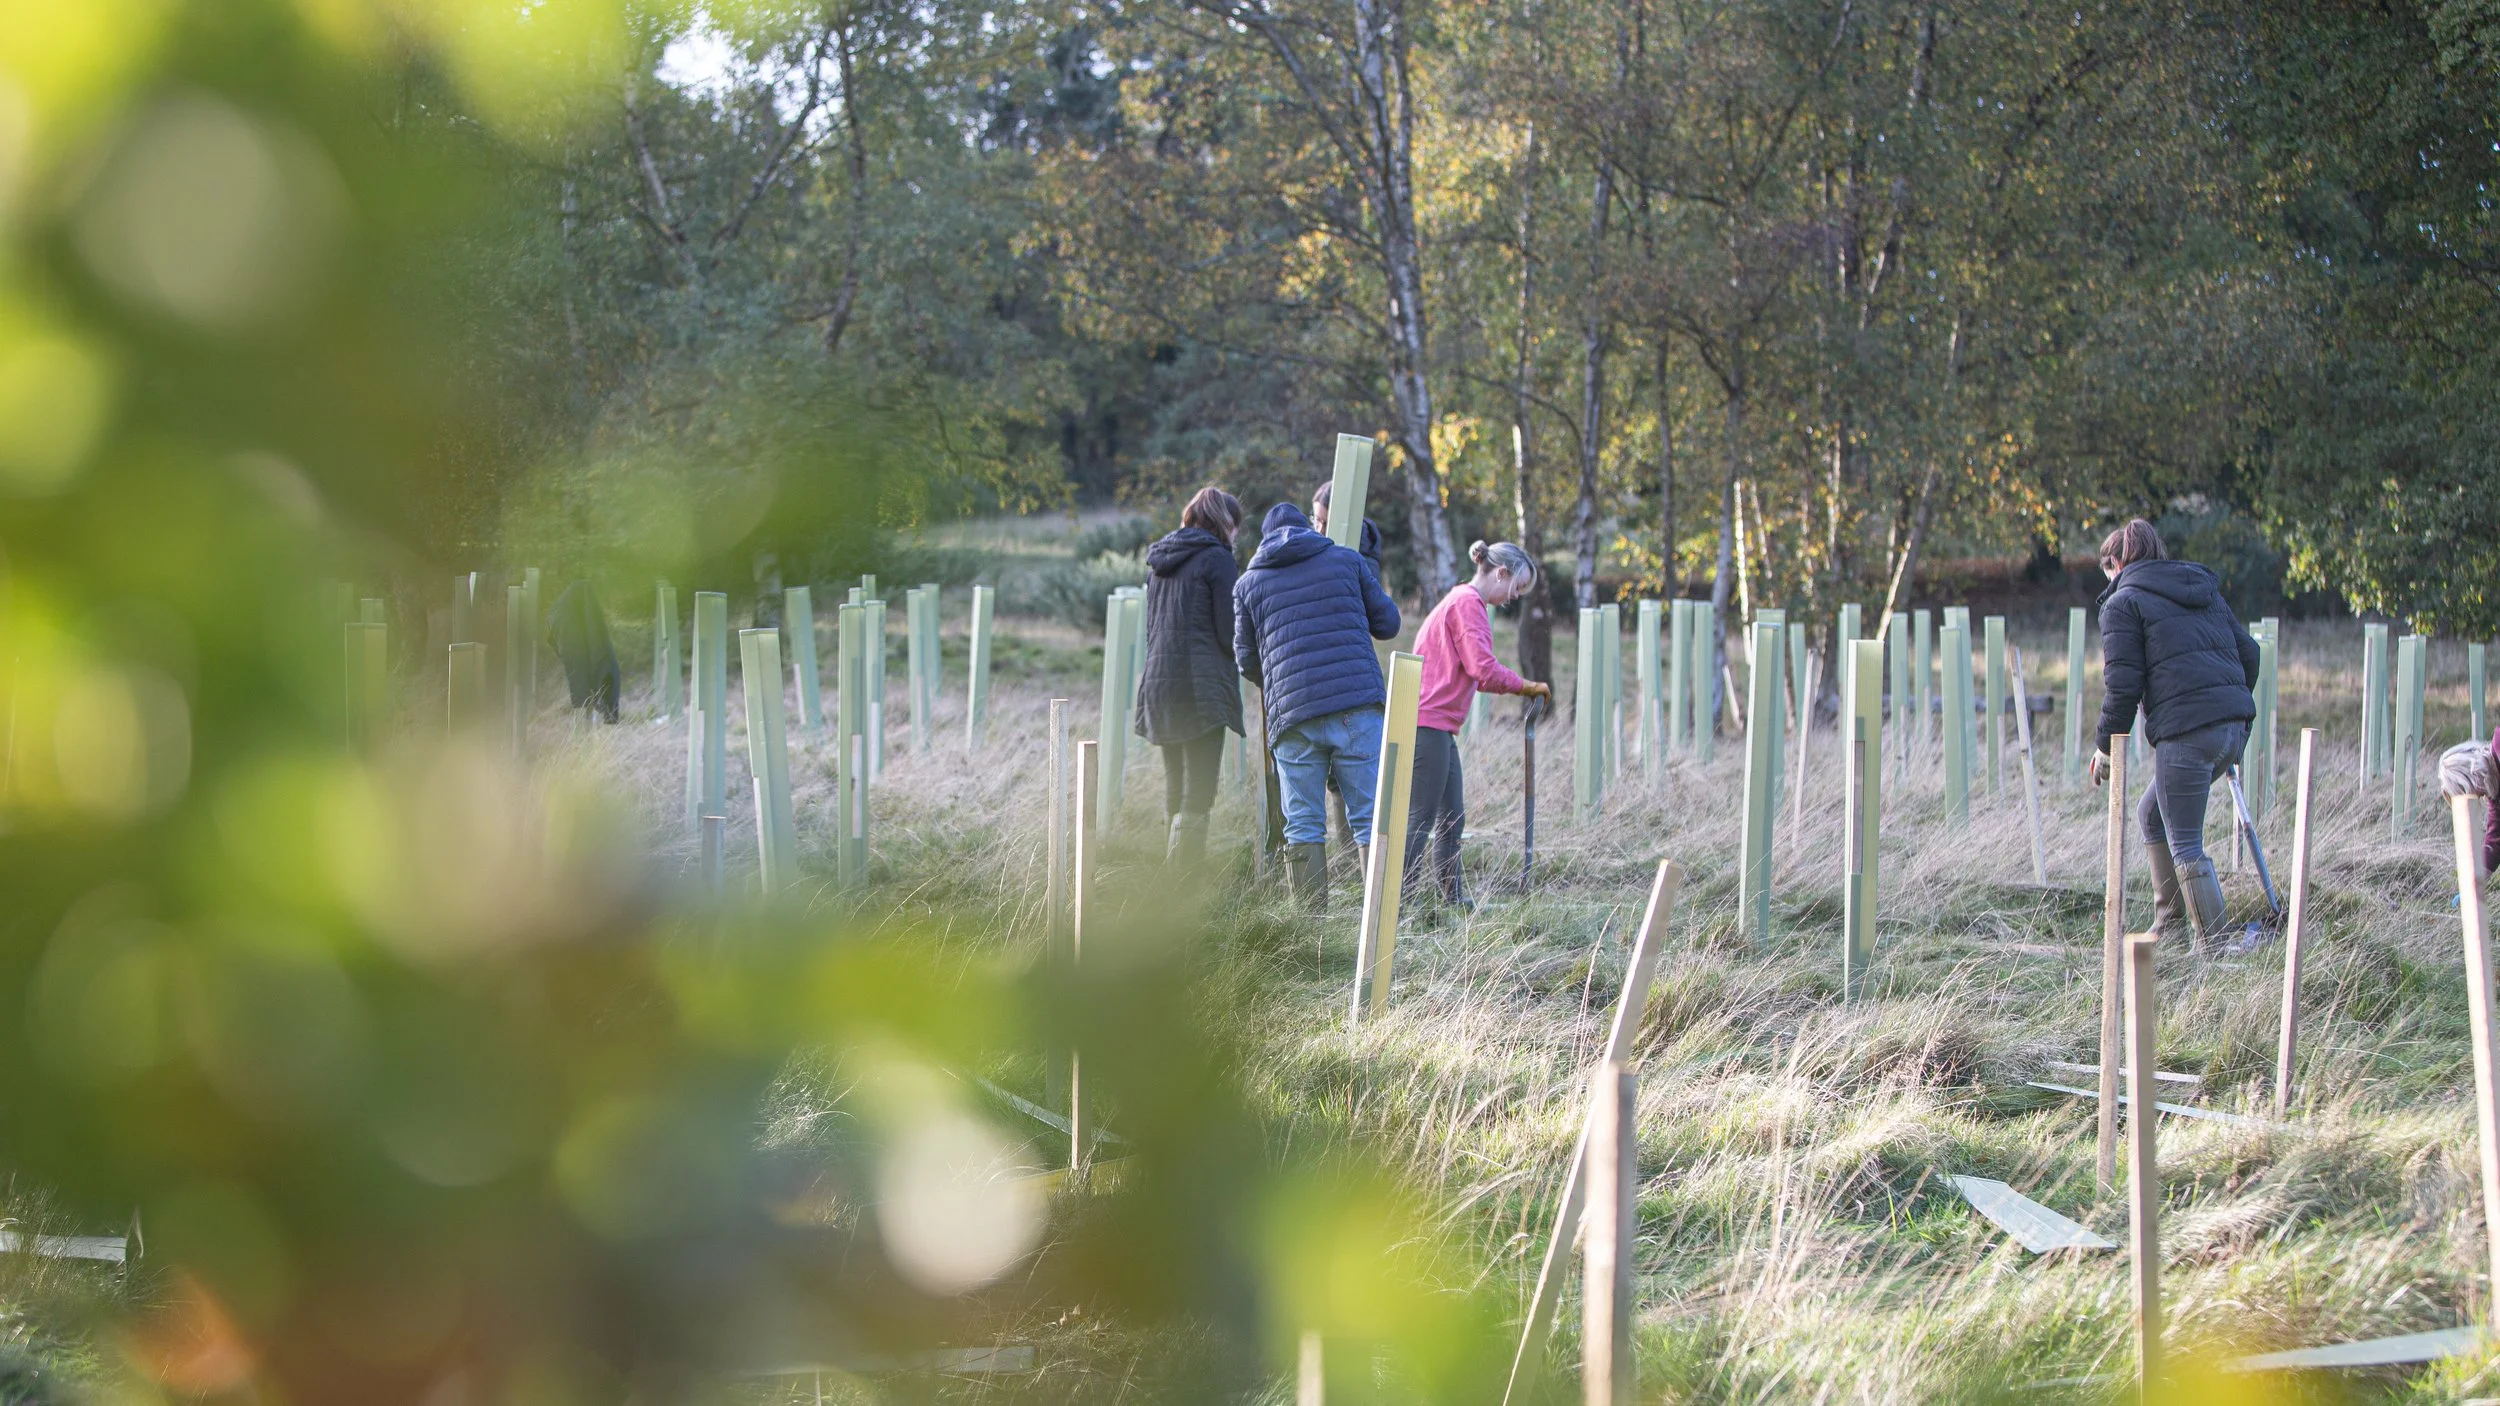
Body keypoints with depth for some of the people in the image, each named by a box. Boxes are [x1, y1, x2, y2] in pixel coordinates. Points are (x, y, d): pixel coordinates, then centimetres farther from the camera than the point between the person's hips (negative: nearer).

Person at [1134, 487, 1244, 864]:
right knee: (1198, 794, -8)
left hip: (1159, 684, 7)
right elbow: (1230, 633, -8)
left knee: (1175, 790, 13)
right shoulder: (1216, 558, -6)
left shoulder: (1160, 560, 16)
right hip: (1201, 688, -7)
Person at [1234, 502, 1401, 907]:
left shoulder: (1248, 582, 14)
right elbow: (1387, 623, 16)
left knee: (1303, 826, 5)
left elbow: (1246, 659, 18)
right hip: (1357, 705, -1)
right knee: (1371, 817, 1)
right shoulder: (1347, 560, 12)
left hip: (1291, 713, 1)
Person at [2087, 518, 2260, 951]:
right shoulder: (2205, 590, 23)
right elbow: (2247, 652, 19)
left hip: (2186, 731, -8)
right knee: (2152, 816, 22)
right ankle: (2168, 923, 22)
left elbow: (2122, 685, -6)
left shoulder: (2123, 603, 2)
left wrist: (2106, 749, 4)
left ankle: (2213, 944, -3)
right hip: (2233, 724, 8)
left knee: (2185, 846, -1)